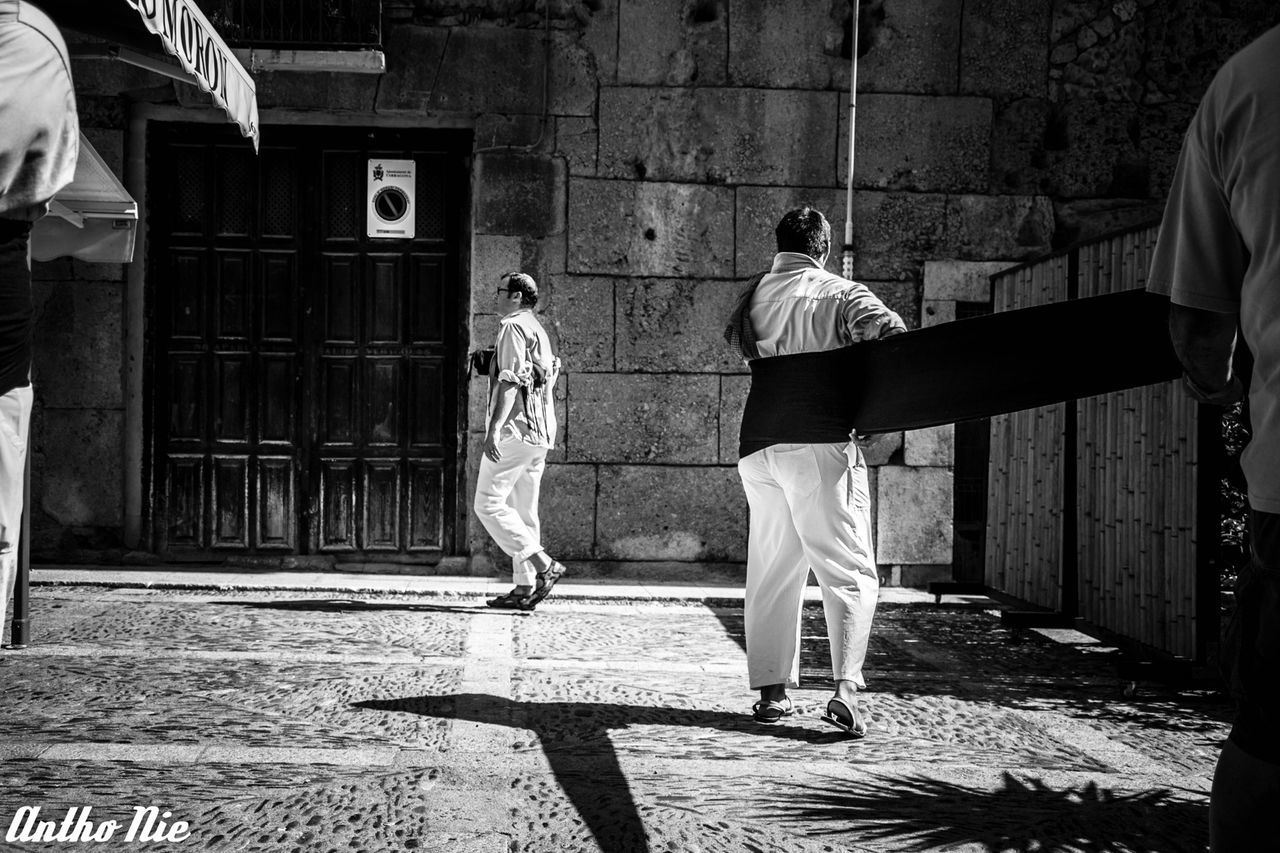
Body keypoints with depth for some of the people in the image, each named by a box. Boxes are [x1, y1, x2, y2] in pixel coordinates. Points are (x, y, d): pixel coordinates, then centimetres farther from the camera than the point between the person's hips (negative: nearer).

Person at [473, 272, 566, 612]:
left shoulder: (513, 327, -8)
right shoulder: (538, 331, 22)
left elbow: (511, 381, -18)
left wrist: (495, 428, -25)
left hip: (515, 430, -10)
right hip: (539, 434, 10)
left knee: (488, 504, -9)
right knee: (523, 511, 10)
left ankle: (544, 566, -15)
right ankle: (525, 587, 9)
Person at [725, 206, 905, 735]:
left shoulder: (752, 297, 16)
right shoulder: (839, 294, 2)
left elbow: (738, 342, 16)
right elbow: (888, 330, -11)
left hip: (757, 445, 5)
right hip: (820, 443, -4)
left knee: (770, 572, 13)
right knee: (849, 572, -2)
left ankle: (771, 691, 13)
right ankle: (846, 689, -15)